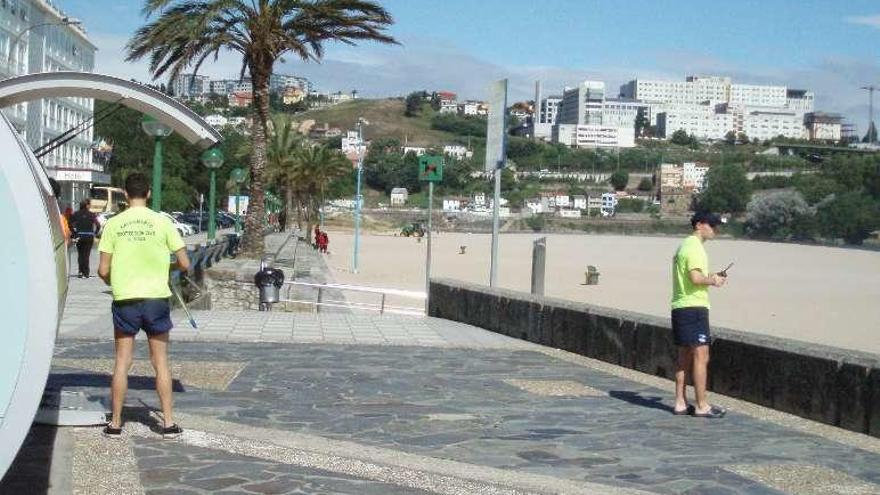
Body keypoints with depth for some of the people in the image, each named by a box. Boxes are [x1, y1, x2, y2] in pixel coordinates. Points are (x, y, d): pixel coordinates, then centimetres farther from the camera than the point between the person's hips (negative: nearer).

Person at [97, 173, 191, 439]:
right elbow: (185, 264, -4)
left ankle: (115, 423, 13)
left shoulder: (113, 224, -3)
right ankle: (168, 422, 11)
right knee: (161, 362, 9)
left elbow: (103, 270, -3)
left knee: (122, 363, 8)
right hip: (156, 298, 0)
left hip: (125, 300, 0)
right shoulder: (162, 222, -4)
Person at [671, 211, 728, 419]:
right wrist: (712, 280, -7)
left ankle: (681, 403, 16)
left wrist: (708, 278, 14)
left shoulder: (684, 246, 19)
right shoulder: (695, 247, -13)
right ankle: (702, 406, -5)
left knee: (685, 357, 12)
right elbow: (695, 278, -24)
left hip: (679, 307, 10)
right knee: (701, 356, -7)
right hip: (694, 307, -10)